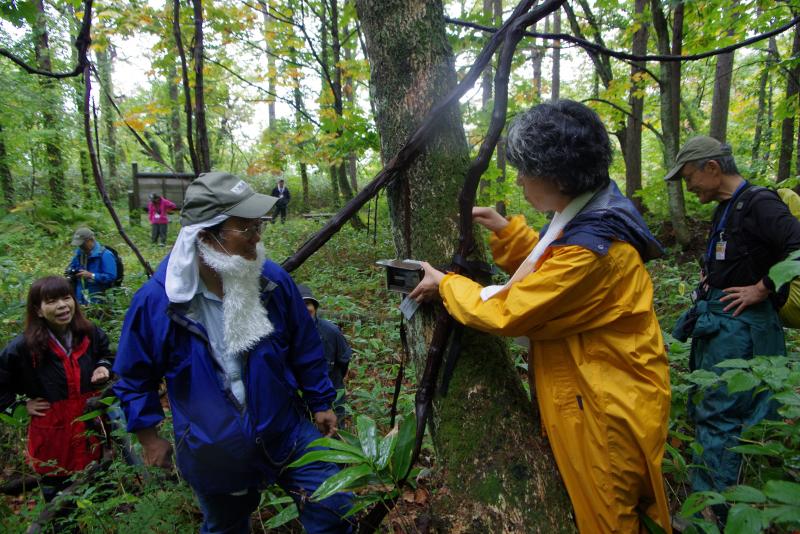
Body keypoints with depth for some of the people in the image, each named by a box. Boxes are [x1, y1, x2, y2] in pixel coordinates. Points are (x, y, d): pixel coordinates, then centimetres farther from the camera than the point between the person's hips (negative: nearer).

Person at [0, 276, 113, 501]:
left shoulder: (91, 335, -6)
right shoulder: (23, 347, -17)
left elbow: (106, 355, 14)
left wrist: (104, 367, -5)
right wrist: (21, 404, -9)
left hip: (92, 428, 3)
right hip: (53, 435, -3)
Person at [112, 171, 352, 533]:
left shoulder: (273, 280, -15)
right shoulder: (156, 300, -20)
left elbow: (304, 347, -1)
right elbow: (135, 377, -3)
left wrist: (320, 402, 7)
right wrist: (149, 436, 3)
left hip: (287, 434, 1)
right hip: (213, 454, 0)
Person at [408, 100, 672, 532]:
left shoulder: (591, 247, -30)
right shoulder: (591, 217, 1)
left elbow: (504, 312, -24)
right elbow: (546, 274, 15)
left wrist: (444, 284, -9)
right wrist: (505, 230, 4)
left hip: (607, 411, -9)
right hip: (594, 398, 9)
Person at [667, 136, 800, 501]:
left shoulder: (758, 203, -14)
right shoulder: (726, 208, 15)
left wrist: (762, 289, -19)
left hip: (739, 327, -10)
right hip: (715, 324, 10)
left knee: (718, 416, -6)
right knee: (702, 409, 16)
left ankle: (708, 513, 5)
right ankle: (704, 498, 30)